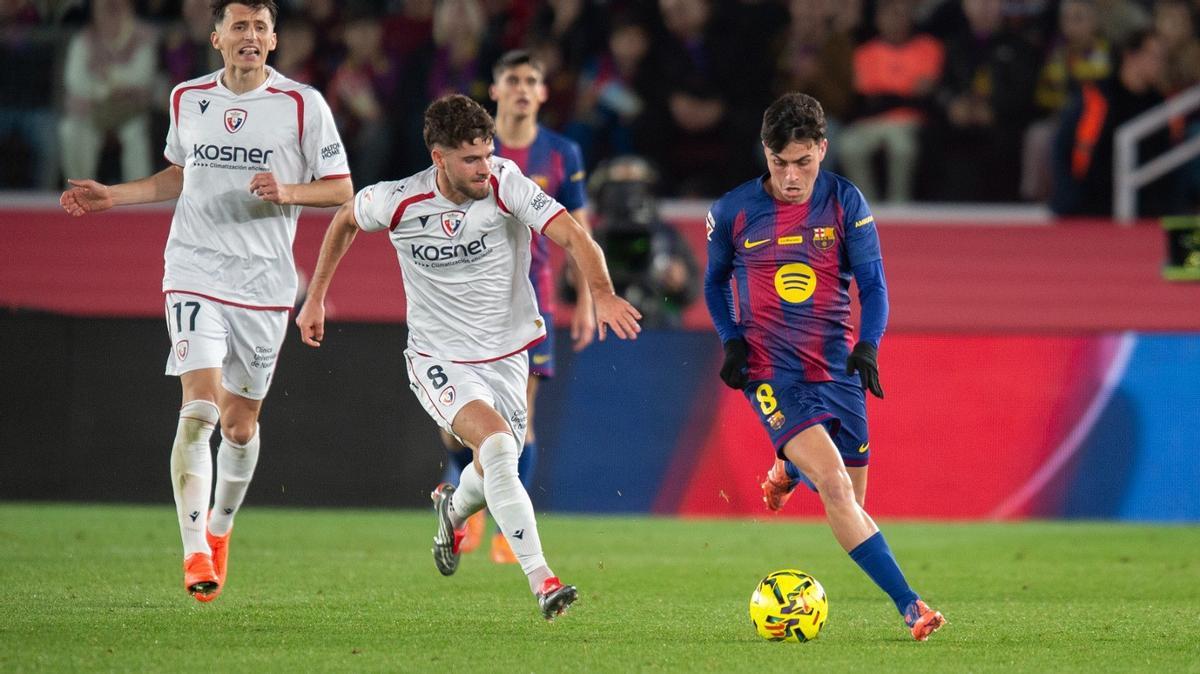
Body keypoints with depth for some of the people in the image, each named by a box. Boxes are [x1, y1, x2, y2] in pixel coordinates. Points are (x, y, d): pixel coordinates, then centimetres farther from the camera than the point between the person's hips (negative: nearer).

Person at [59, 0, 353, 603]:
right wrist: (113, 196, 15)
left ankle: (220, 529, 36)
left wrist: (286, 192, -17)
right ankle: (195, 553, -18)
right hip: (195, 275, 0)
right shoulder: (187, 99, 7)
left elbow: (340, 188, 0)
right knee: (200, 406, -17)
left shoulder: (302, 103, -2)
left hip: (264, 283, 0)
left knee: (241, 423, 8)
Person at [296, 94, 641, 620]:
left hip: (506, 355, 3)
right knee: (496, 444, -27)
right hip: (439, 358, -3)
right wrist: (315, 298, 10)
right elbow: (345, 220, 7)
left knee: (495, 473, 14)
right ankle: (541, 580, -28)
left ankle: (454, 508, 53)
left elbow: (572, 235, -25)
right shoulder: (398, 202, -16)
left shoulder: (505, 183, -18)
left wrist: (602, 293, -42)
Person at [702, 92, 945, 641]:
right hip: (772, 370, -3)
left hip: (835, 368, 3)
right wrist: (731, 340, -2)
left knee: (848, 502, 10)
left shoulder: (844, 201, -3)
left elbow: (872, 283, -1)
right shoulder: (734, 212, -3)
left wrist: (867, 347, -17)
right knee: (835, 484, -22)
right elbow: (715, 282, 13)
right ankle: (909, 605, -22)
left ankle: (786, 472, 46)